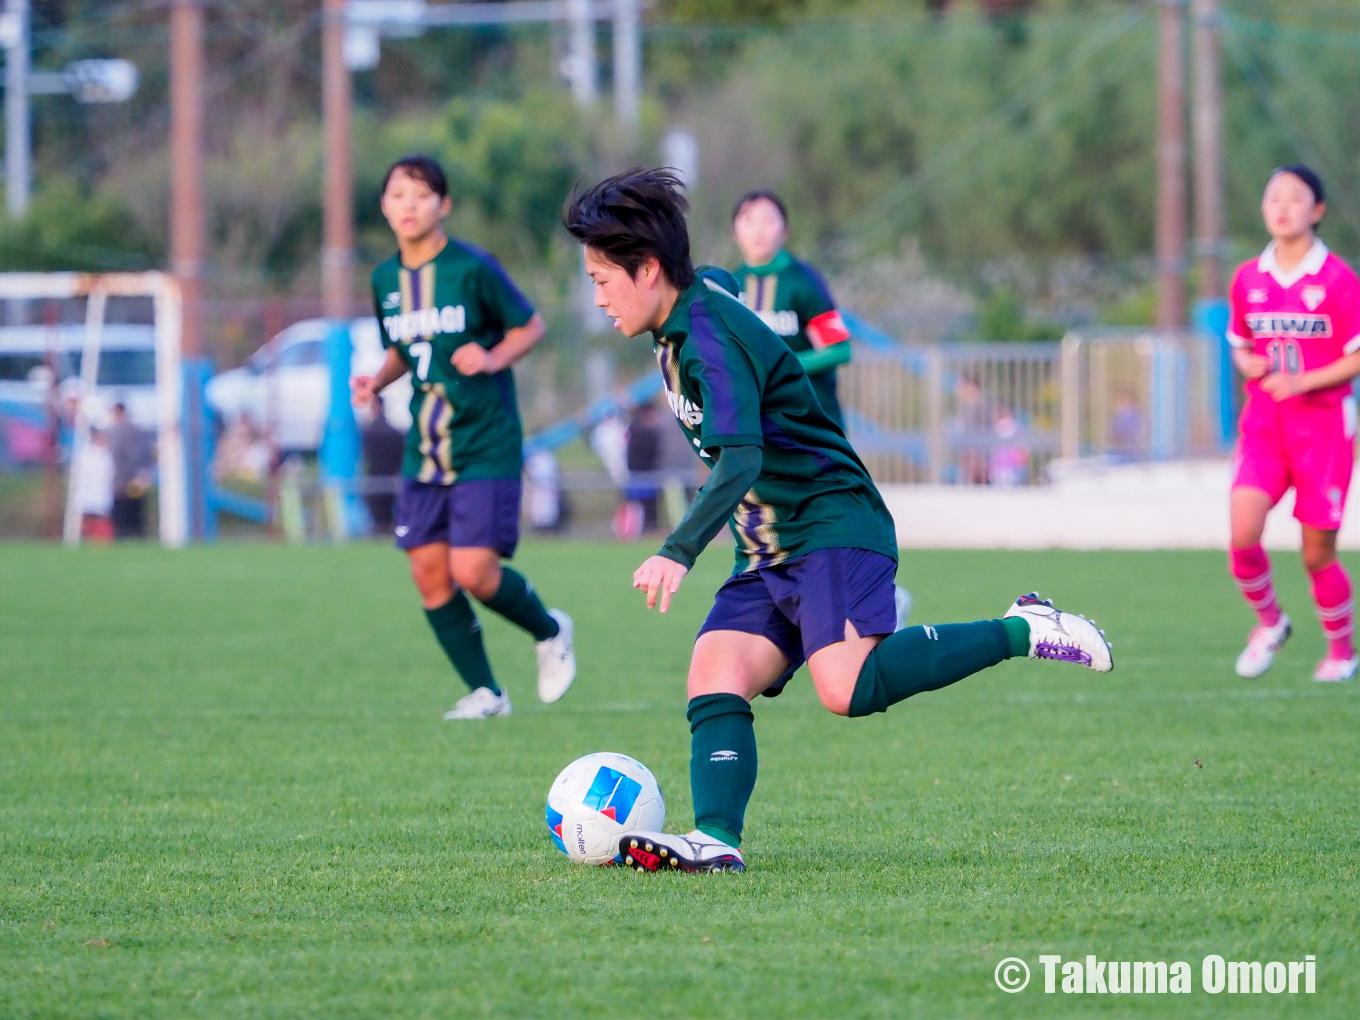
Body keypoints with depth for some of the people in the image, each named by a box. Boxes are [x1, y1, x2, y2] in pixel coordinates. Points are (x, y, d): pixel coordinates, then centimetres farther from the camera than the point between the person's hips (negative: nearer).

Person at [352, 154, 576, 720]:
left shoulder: (473, 269, -11)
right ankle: (485, 691, 13)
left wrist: (493, 359, -18)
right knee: (429, 572, -1)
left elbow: (531, 326, -1)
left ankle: (551, 632, 17)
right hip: (424, 451, 6)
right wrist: (378, 379, 0)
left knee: (473, 572, -13)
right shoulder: (386, 279, 5)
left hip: (485, 447, -6)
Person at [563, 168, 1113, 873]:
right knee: (714, 680, -8)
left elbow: (741, 461, -30)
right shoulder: (702, 296, 12)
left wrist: (679, 552, -40)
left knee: (847, 689, -27)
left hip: (834, 530, -10)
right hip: (769, 553, 10)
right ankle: (716, 840, -22)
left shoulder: (710, 338, -18)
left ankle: (1020, 632, -13)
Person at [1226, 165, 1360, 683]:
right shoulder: (1248, 279, 6)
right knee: (1243, 533, -17)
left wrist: (1302, 381, -19)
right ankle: (1268, 621, 10)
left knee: (1318, 554, 1)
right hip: (1263, 424, 3)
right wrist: (1248, 363, -4)